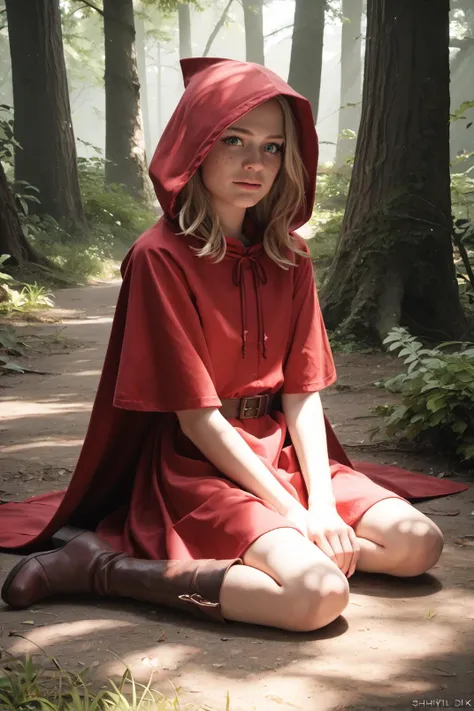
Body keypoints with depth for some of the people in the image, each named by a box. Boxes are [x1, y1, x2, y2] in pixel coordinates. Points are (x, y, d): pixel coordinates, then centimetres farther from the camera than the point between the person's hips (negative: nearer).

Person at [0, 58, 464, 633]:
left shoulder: (288, 255, 6)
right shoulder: (162, 256, -14)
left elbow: (303, 391, 0)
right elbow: (197, 416, -16)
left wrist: (323, 504, -14)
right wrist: (295, 514, -19)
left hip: (282, 456, 7)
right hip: (196, 467, -7)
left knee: (418, 544, -9)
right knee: (317, 594, -28)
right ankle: (100, 565, -16)